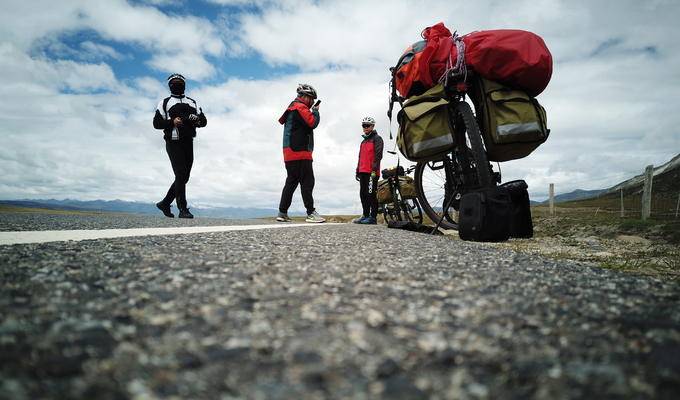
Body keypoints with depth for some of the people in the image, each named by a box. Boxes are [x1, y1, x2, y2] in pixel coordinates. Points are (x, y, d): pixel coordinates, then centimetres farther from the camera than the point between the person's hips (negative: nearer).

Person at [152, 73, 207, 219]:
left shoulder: (192, 102, 22)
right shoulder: (165, 103, 10)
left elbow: (204, 121, 14)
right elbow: (156, 123, 2)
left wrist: (197, 119, -9)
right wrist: (172, 122, -15)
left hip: (188, 144, 5)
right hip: (173, 143, -5)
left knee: (184, 177, 7)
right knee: (180, 175, -15)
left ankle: (165, 203, 23)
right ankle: (183, 209, -13)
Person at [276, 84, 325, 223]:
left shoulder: (292, 107, 27)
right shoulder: (300, 107, -6)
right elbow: (313, 123, -15)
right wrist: (315, 111, 4)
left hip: (290, 153, 10)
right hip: (300, 152, -10)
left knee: (291, 182, 10)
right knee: (307, 182, -9)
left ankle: (282, 213, 10)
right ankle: (311, 213, -10)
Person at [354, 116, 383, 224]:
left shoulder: (377, 138, 0)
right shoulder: (363, 141, 26)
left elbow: (378, 155, -10)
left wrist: (374, 169, -18)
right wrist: (358, 171, 22)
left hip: (371, 172, -8)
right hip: (363, 171, 8)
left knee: (371, 194, -10)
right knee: (363, 194, 7)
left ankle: (373, 217, -9)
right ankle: (365, 215, 13)